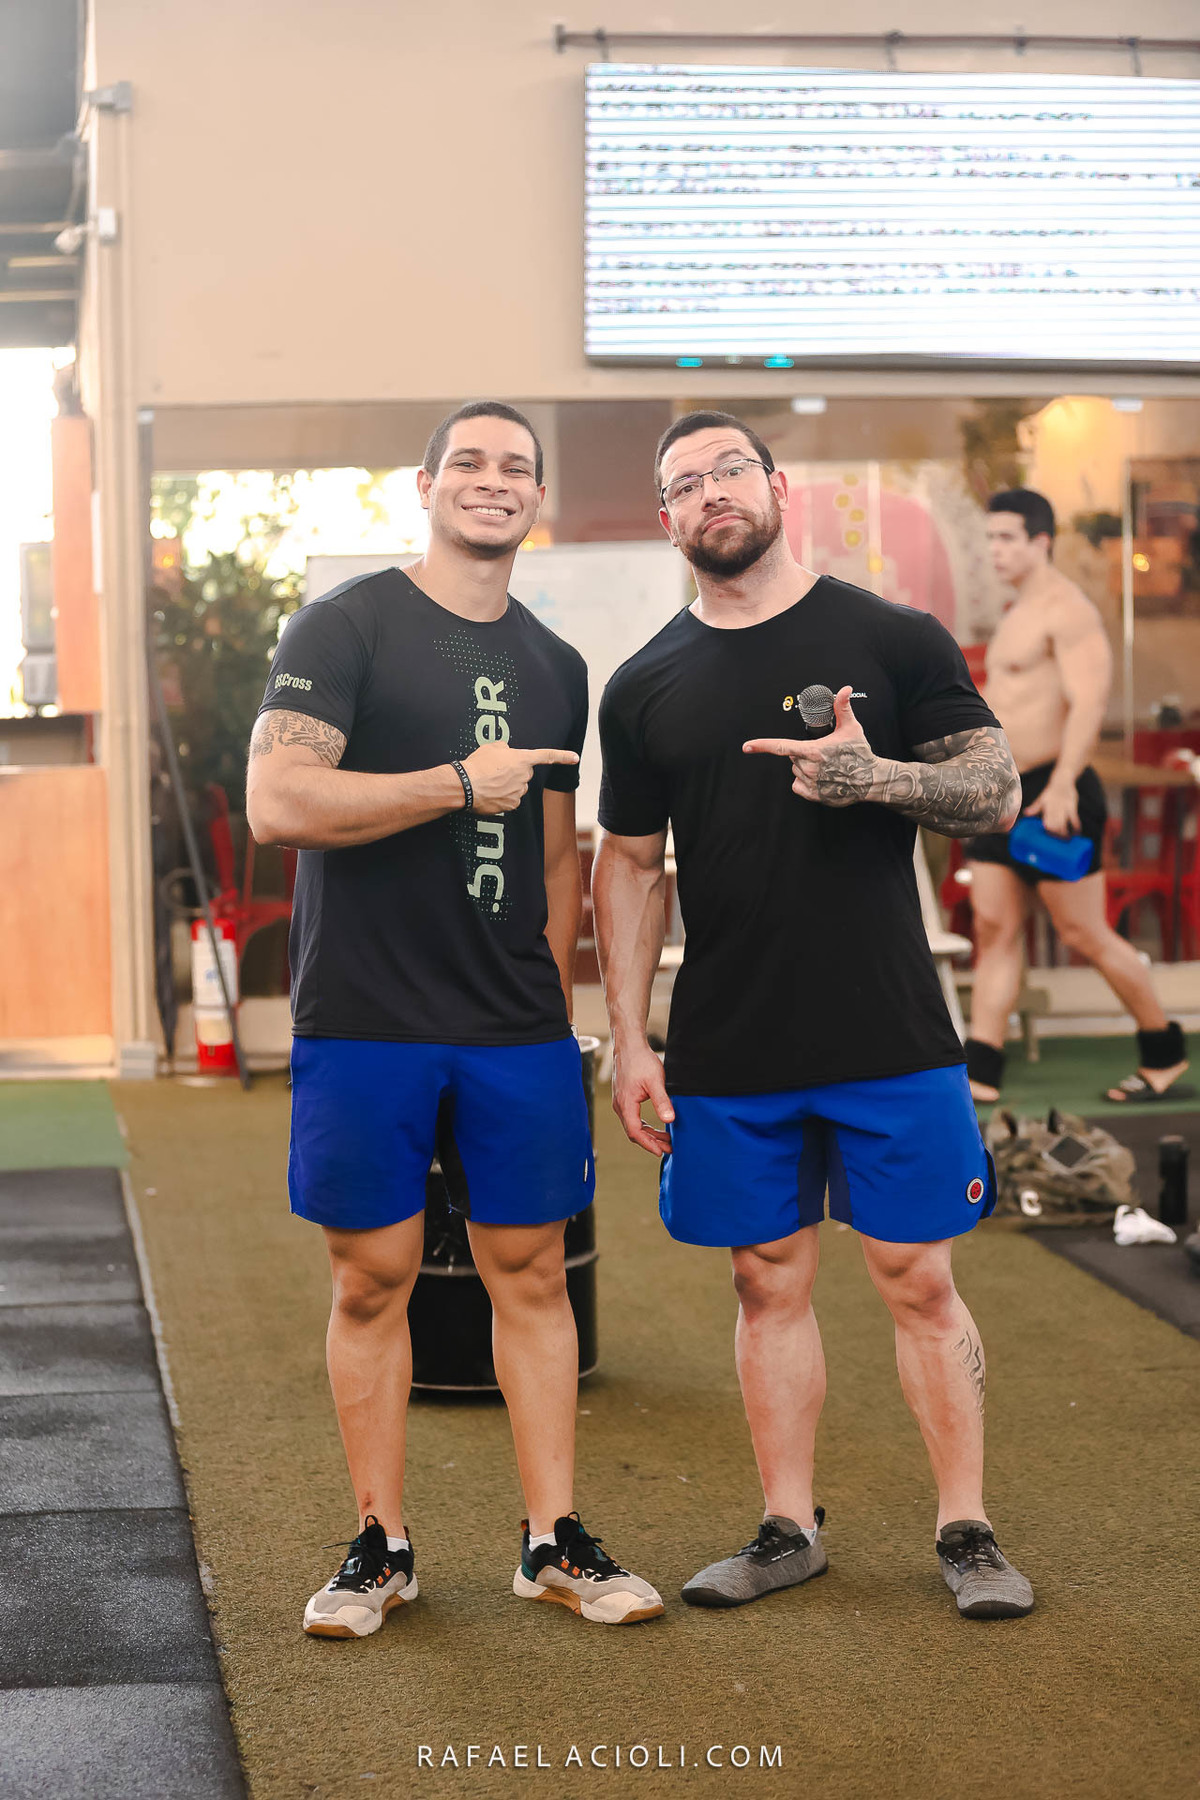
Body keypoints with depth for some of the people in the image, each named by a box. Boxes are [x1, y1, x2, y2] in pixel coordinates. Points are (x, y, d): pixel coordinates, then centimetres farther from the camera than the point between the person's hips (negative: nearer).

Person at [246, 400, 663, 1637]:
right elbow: (278, 803, -17)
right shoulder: (346, 628, -4)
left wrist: (558, 1007, 14)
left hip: (515, 1033, 4)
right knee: (372, 1277, 3)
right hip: (364, 1022, -4)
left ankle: (553, 1542, 16)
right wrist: (462, 783, -13)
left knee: (530, 1271, 6)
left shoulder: (554, 668, 13)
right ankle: (380, 1546, 16)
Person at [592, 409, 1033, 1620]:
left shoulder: (894, 641, 1)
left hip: (891, 1041, -2)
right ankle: (787, 1529, 22)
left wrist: (877, 777, -20)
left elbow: (996, 793, 0)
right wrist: (628, 1041, 4)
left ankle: (966, 1531, 16)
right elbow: (628, 864, 10)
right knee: (769, 1284, 9)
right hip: (728, 1055, 2)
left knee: (918, 1282, 3)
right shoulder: (647, 687, 7)